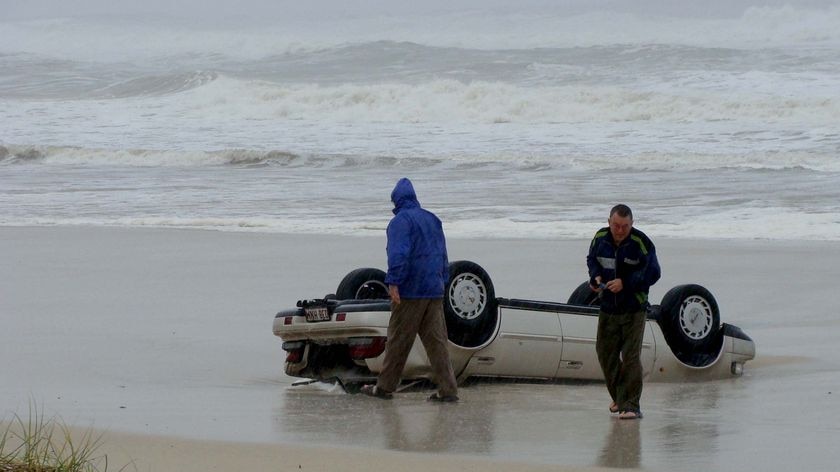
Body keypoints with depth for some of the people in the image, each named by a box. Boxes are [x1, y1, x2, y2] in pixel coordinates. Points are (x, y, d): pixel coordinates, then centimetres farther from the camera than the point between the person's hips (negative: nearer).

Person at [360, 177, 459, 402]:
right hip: (434, 290, 6)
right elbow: (442, 255, 20)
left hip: (410, 291, -6)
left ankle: (385, 387, 11)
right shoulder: (432, 220, 16)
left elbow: (398, 254, -20)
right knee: (436, 340, 5)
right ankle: (448, 390, -2)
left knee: (398, 340, 2)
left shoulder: (401, 221, -8)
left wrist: (393, 282, -22)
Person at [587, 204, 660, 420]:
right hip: (608, 308, 5)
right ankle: (619, 398, 30)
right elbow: (592, 259, 16)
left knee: (630, 357, -10)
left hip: (633, 310, -5)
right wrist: (596, 277, -5)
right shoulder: (600, 238, -1)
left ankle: (630, 406, -9)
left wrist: (625, 283, -22)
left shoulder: (641, 243, -16)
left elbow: (652, 273, -13)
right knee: (605, 353, 11)